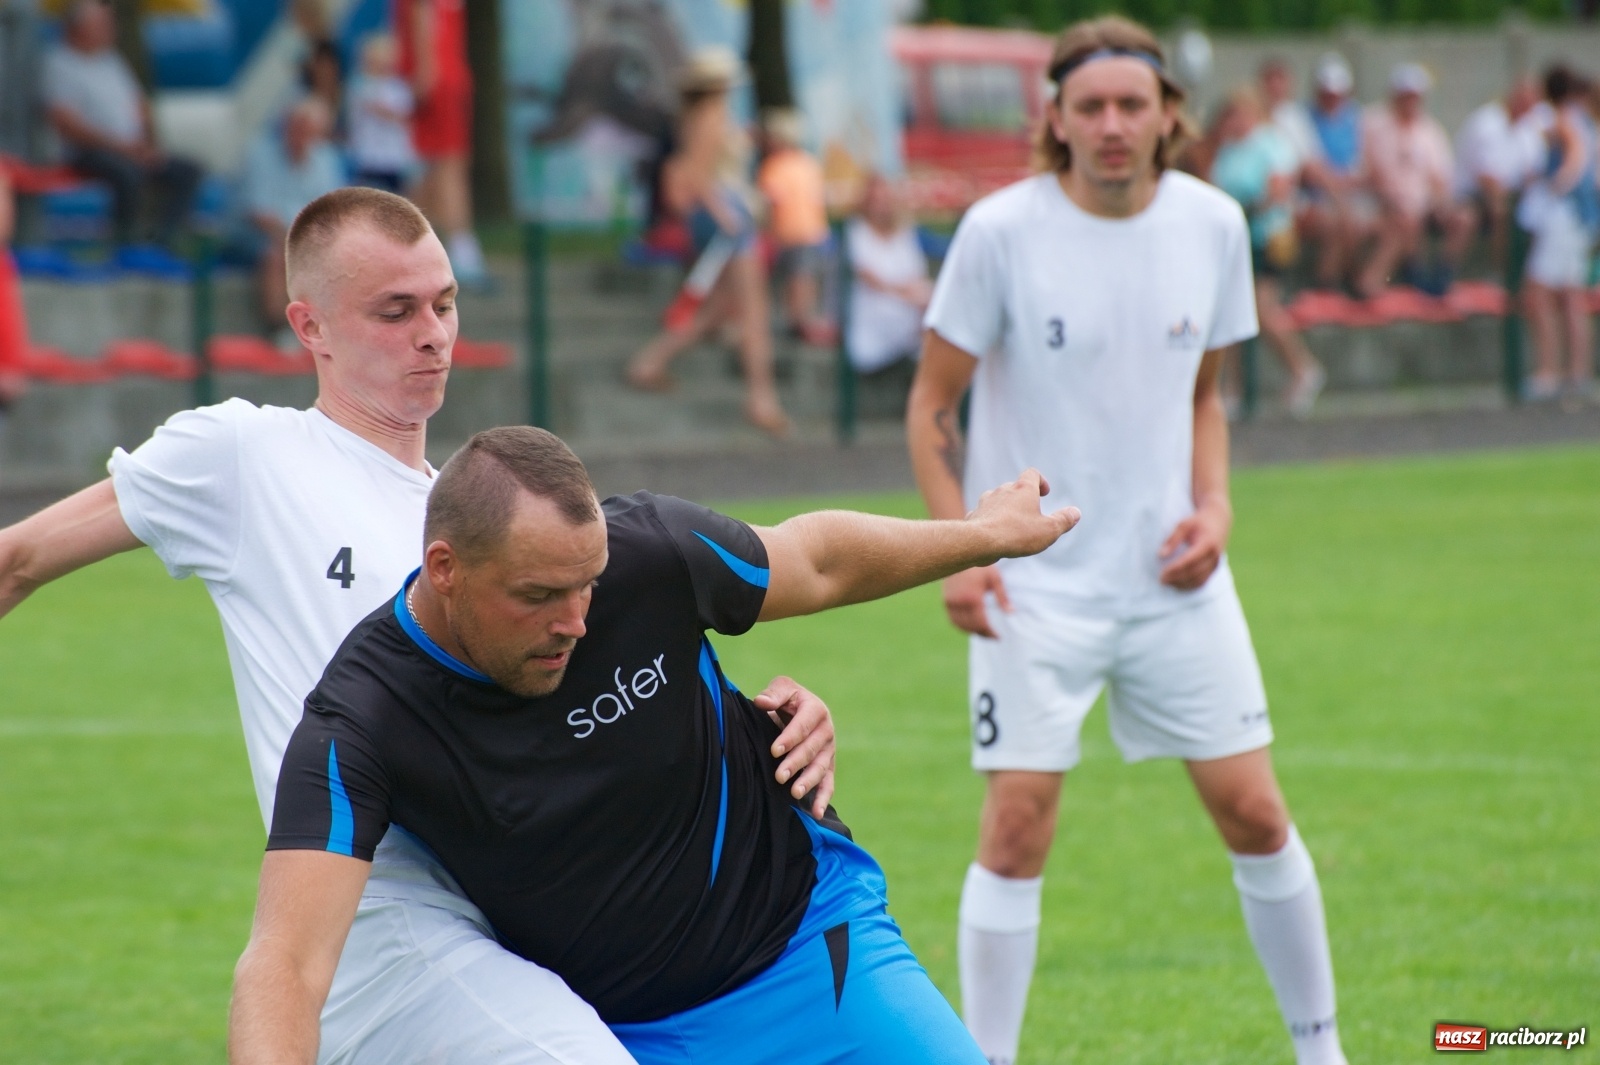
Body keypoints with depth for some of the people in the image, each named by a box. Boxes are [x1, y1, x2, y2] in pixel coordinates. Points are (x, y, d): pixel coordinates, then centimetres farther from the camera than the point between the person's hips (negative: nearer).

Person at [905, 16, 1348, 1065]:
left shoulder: (1213, 223, 1)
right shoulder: (1001, 230, -10)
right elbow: (932, 402, -3)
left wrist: (1214, 504, -2)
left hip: (1173, 576, 3)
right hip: (1036, 582, -3)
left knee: (1254, 812, 4)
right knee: (1017, 827, -8)